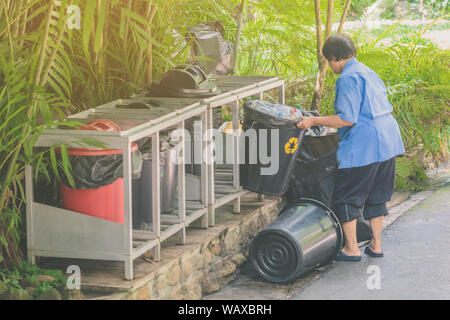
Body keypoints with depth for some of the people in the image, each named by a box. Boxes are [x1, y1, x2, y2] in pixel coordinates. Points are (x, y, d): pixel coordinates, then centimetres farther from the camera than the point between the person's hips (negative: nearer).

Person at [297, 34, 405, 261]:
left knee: (346, 197, 2)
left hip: (363, 146, -9)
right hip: (388, 140, 9)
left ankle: (351, 249, 5)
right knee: (377, 196, 18)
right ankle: (376, 245, 23)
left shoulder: (348, 78, -12)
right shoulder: (369, 73, 17)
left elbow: (347, 119, -18)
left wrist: (313, 121, -12)